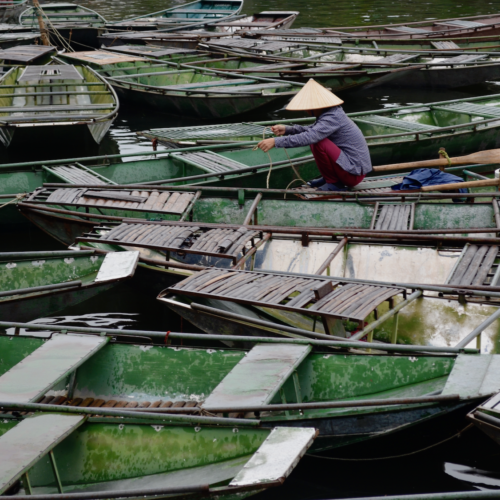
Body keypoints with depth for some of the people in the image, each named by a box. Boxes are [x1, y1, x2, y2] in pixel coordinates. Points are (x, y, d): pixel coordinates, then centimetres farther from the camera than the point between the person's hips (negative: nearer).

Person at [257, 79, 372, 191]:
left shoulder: (332, 118, -22)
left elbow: (308, 137, -34)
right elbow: (311, 130, 15)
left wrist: (276, 141, -35)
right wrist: (287, 129, -1)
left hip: (354, 174, -10)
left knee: (318, 142, -23)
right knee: (314, 138, 13)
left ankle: (333, 183, -9)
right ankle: (329, 178, 14)